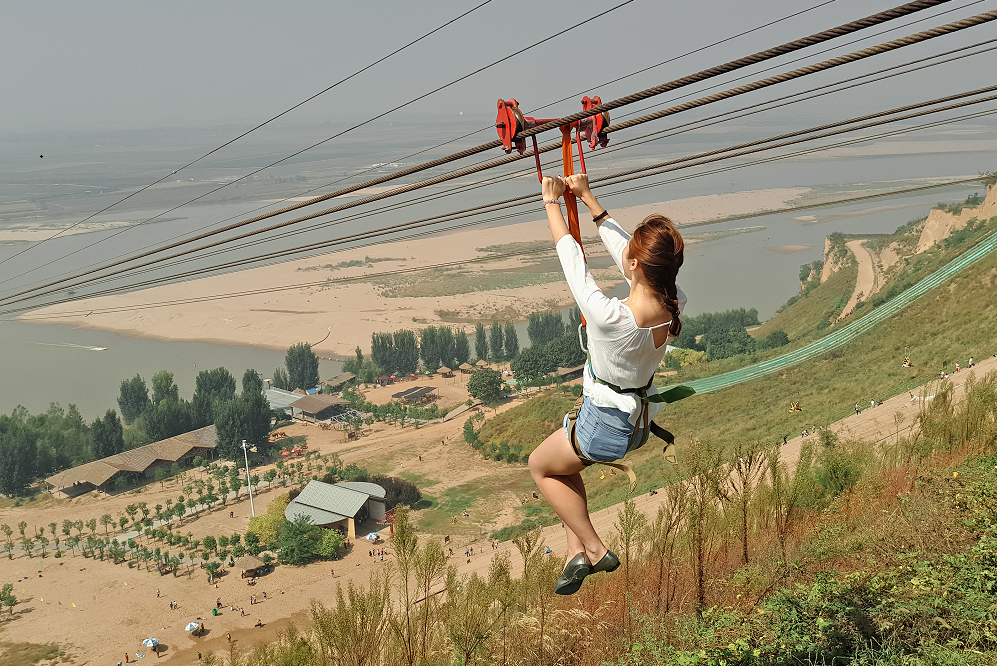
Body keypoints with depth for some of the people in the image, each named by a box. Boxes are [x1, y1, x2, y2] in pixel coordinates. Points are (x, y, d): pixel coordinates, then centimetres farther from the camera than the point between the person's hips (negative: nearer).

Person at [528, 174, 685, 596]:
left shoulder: (610, 317, -38)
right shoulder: (674, 305, -18)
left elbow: (571, 258, -23)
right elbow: (617, 242, -4)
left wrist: (552, 203, -7)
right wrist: (587, 198, 6)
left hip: (605, 425, -7)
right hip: (638, 418, 7)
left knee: (540, 465, 23)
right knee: (563, 463, 30)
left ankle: (594, 549, 20)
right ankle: (576, 551, 28)